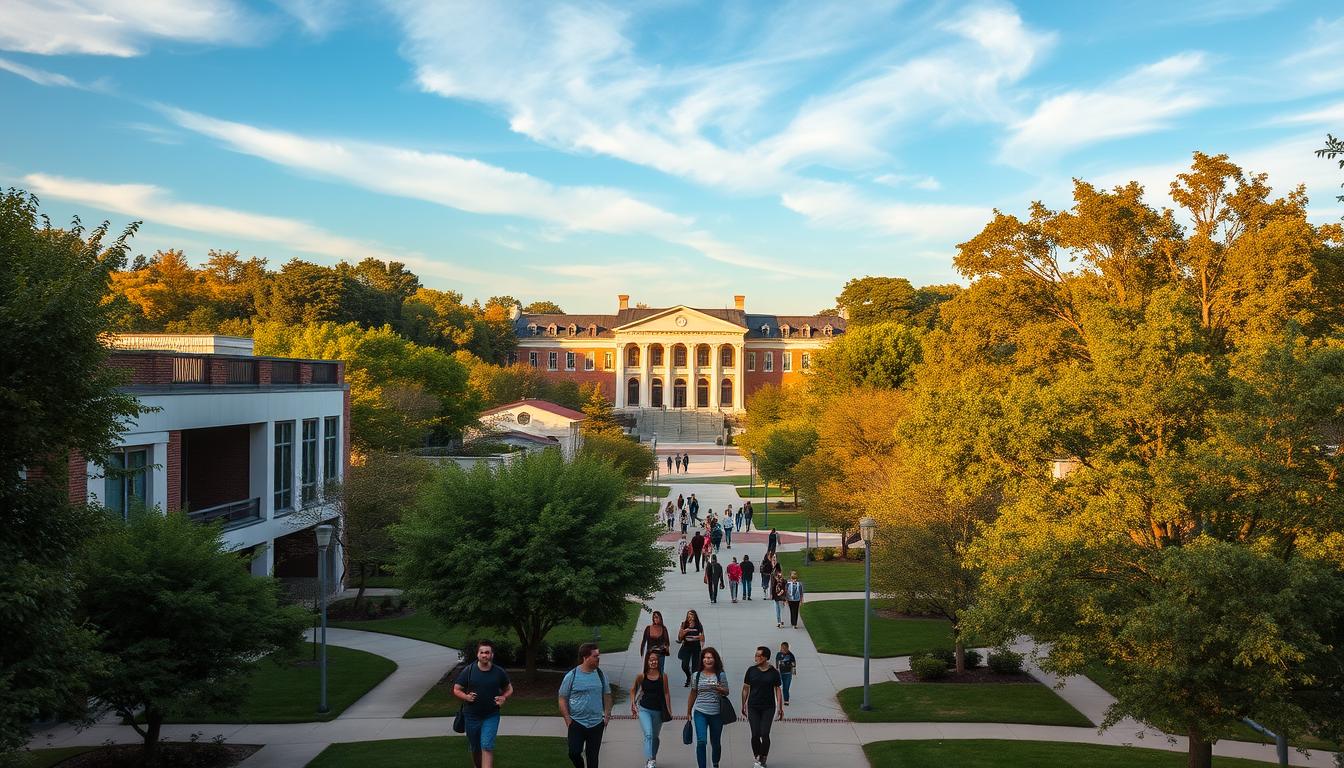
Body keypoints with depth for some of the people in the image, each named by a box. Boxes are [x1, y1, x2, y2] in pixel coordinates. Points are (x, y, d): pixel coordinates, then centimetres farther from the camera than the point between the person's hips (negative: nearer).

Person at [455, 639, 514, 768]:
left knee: (487, 746, -16)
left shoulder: (499, 672, -4)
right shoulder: (468, 671, -7)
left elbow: (509, 689, 11)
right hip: (472, 716, 1)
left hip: (491, 715, -1)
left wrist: (504, 698, -10)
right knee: (475, 749, 15)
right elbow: (456, 690, 1)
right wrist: (466, 697, -18)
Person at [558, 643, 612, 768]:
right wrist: (567, 719, -9)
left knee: (592, 756, 5)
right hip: (577, 723, -2)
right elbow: (562, 699, -3)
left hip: (596, 723, 3)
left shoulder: (600, 675, 3)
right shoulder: (572, 676, -7)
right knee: (574, 753, -8)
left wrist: (607, 714, 1)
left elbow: (607, 695, 12)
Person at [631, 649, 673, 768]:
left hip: (658, 710, 2)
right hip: (644, 709, -2)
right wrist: (633, 704, 3)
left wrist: (669, 711, -1)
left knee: (655, 737, 17)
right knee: (648, 735, -20)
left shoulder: (663, 676, -7)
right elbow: (633, 689, 8)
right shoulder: (641, 676, -8)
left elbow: (666, 693, -1)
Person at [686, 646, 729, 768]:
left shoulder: (721, 675, 0)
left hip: (716, 713, 0)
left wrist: (719, 689, -19)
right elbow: (693, 694, 12)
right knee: (701, 741, -16)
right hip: (700, 713, 0)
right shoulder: (697, 675, 4)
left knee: (716, 743, 11)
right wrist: (688, 712, 16)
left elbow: (726, 693, 4)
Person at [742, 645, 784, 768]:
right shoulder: (751, 670, 1)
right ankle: (757, 758, 13)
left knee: (764, 734, -8)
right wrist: (743, 706, 8)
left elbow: (777, 690, 4)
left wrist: (780, 708, 1)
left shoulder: (774, 672, -1)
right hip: (753, 707, 1)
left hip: (768, 708, -1)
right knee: (755, 735, -3)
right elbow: (745, 688, 8)